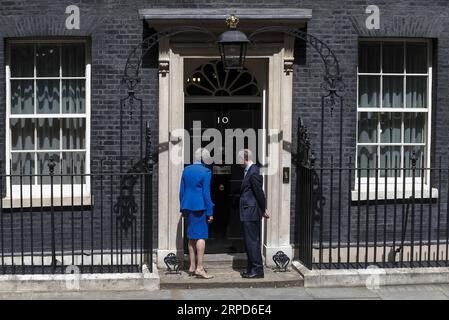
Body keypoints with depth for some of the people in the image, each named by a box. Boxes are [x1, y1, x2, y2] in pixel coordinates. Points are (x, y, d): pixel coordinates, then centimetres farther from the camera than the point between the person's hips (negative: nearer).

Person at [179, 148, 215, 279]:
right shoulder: (206, 172, -9)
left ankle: (192, 267, 17)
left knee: (191, 237, 12)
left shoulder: (186, 170, 10)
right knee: (201, 236, -4)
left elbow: (181, 191, 12)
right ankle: (199, 268, -7)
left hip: (187, 206, 7)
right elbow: (206, 193, -12)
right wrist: (210, 212, -7)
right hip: (199, 207, -7)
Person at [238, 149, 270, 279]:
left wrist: (264, 210, -8)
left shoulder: (253, 172, -18)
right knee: (249, 242, 15)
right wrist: (263, 209, 16)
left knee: (253, 242, -4)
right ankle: (251, 269, 24)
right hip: (248, 214, 10)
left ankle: (258, 270, 3)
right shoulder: (249, 171, 14)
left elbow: (259, 193, -17)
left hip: (251, 214, -10)